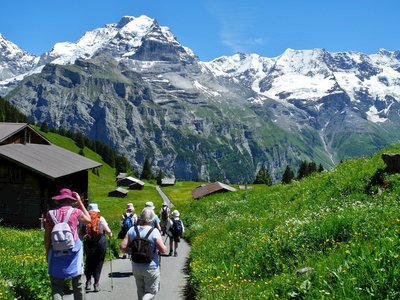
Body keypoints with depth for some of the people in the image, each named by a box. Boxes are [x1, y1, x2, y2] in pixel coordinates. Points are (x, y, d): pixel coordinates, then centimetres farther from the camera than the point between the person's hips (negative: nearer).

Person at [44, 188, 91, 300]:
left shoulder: (50, 214, -1)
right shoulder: (75, 212, -5)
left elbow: (47, 237, 2)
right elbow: (88, 219, 16)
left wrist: (47, 253, 13)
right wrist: (80, 202, 16)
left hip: (56, 253, 1)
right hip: (73, 252, -1)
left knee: (56, 286, 2)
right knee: (77, 283, 13)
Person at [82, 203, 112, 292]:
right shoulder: (101, 219, -2)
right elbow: (108, 231, -3)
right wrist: (110, 234, 17)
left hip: (88, 244, 1)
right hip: (100, 242, -1)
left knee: (89, 261, 16)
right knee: (98, 263, 8)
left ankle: (88, 281, 6)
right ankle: (96, 284, 5)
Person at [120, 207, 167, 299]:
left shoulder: (132, 230, -4)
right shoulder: (154, 231, -16)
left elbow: (123, 247, -6)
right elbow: (163, 250, -16)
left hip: (136, 267, 5)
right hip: (151, 268, -4)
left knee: (141, 291, 21)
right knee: (151, 291, 8)